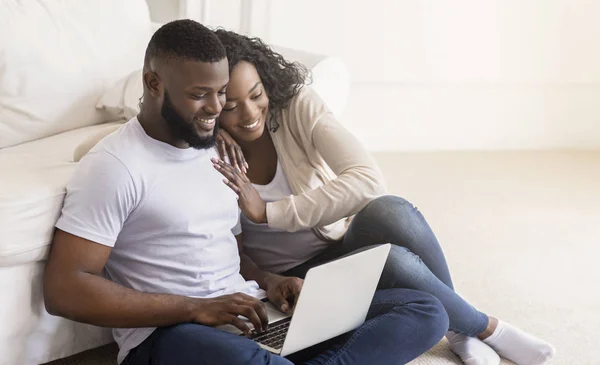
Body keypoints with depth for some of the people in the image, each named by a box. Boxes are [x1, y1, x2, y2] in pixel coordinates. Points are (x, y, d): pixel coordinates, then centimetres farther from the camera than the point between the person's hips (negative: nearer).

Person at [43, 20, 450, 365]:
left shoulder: (218, 150, 17)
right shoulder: (115, 165, -7)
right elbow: (63, 290, -15)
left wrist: (267, 281, 3)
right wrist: (197, 308, -19)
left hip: (253, 317, 8)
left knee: (425, 311, -8)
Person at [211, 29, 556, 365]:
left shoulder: (298, 105, -16)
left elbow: (369, 180, -27)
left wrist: (268, 212, -32)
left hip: (346, 244, 1)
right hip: (297, 275, -1)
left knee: (388, 211, -35)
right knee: (392, 260, -33)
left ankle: (460, 326, -11)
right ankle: (483, 327, -5)